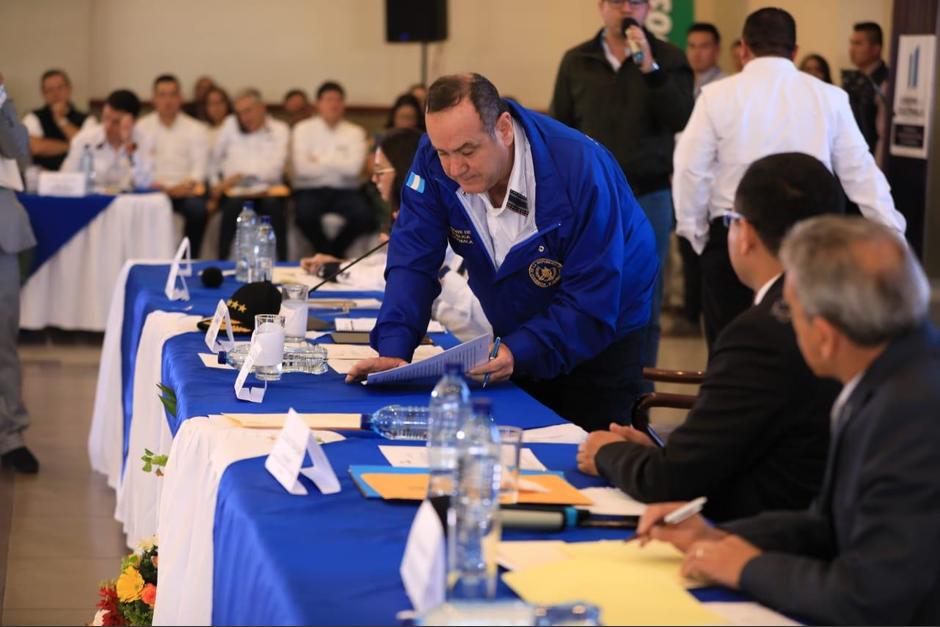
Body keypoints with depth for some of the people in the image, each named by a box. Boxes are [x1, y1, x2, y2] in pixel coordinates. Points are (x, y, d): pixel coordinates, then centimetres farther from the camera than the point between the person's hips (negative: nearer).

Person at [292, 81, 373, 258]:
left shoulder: (355, 132, 7)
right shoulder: (303, 129, 4)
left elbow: (353, 167, -9)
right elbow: (302, 168, -10)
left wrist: (320, 160, -6)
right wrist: (338, 164, -3)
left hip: (344, 190, 1)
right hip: (310, 190, -1)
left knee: (365, 216, -29)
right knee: (306, 215, -35)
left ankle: (333, 250, -1)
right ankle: (325, 253, -4)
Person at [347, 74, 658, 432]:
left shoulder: (581, 170, -31)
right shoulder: (435, 160, -17)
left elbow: (592, 302, -30)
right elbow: (414, 261, -17)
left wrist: (518, 352, -41)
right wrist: (393, 351, -32)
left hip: (598, 336, -4)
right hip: (513, 335, 4)